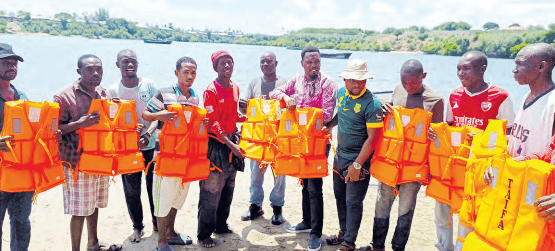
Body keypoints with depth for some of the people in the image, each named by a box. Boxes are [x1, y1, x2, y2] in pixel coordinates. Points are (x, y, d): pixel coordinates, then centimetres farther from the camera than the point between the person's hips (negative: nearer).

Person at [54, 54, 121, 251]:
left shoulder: (104, 94, 8)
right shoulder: (64, 96, -11)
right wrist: (79, 124, -26)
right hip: (78, 162, -6)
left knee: (94, 205, 19)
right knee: (80, 210, 0)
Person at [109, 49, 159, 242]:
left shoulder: (149, 85, -2)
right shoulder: (113, 91, -1)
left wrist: (148, 134, -20)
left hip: (151, 145, 0)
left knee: (155, 186, 8)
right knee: (132, 190, 8)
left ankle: (158, 222, 28)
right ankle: (137, 226, 26)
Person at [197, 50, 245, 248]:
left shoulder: (235, 88, 11)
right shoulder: (211, 90, -12)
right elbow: (213, 123, -16)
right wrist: (230, 144, -21)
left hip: (232, 142, 8)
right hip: (216, 145, -7)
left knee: (228, 189, 16)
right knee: (211, 191, -2)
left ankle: (221, 226, 32)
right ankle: (204, 234, 11)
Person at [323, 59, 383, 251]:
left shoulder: (372, 104, -20)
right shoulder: (342, 93, 1)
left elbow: (372, 138, -21)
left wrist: (357, 165, -22)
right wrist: (328, 126, 12)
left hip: (358, 160, -7)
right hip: (340, 155, 7)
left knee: (353, 202, 1)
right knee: (340, 196, 19)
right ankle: (343, 231, 38)